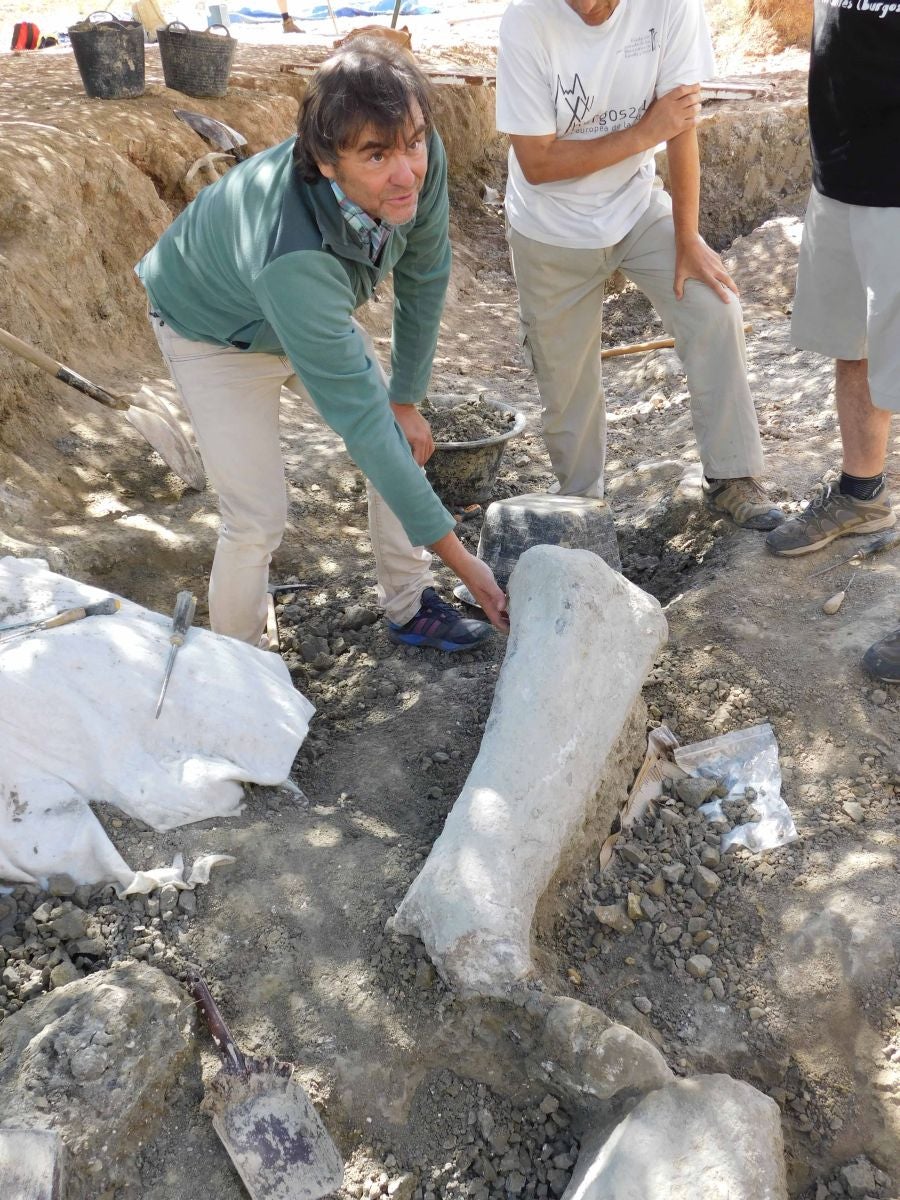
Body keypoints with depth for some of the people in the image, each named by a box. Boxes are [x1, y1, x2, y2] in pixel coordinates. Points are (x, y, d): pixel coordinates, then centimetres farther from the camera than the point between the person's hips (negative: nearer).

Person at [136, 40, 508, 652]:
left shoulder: (419, 160, -29)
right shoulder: (293, 256, -46)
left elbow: (424, 275, -10)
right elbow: (360, 421, -42)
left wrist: (407, 401, -3)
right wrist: (461, 559, -37)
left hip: (317, 312, 6)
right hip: (217, 332, -6)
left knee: (405, 441, 5)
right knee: (259, 519, -10)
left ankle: (410, 608, 25)